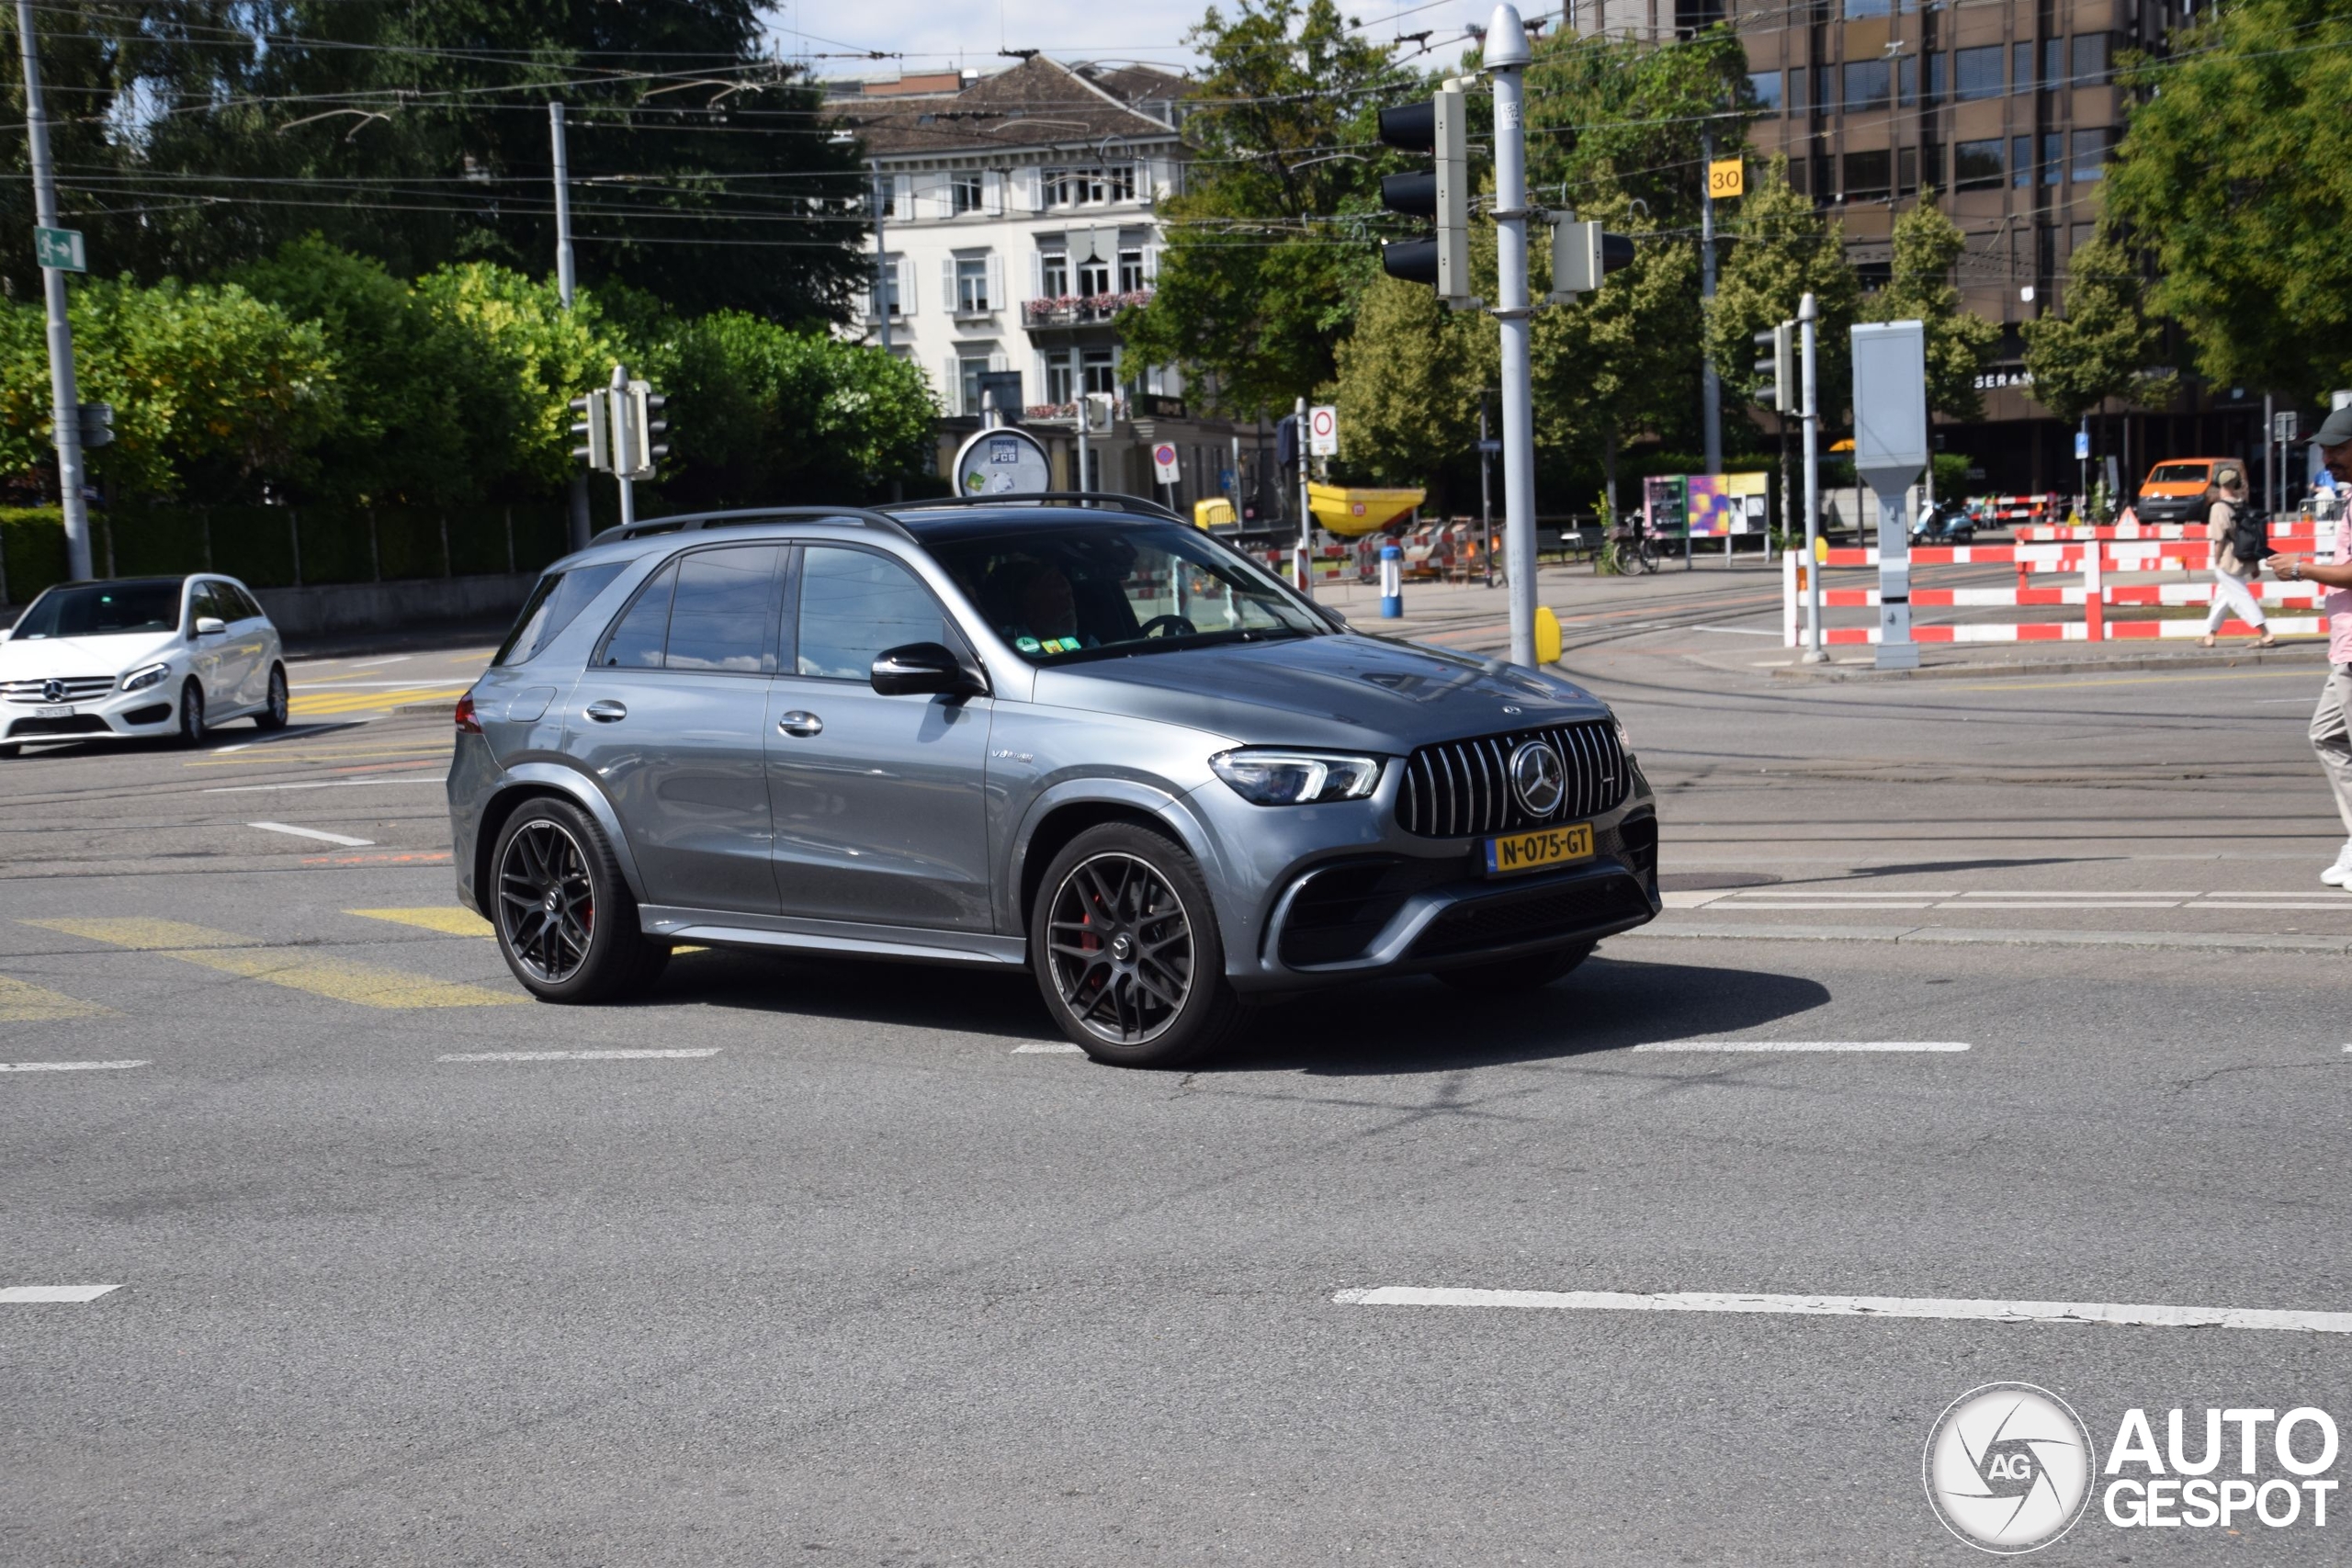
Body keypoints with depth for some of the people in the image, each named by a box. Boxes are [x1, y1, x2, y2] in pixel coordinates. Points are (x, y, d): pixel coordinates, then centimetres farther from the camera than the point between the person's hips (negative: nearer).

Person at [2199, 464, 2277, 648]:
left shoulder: (2219, 507, -12)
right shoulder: (2244, 506, 8)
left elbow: (2219, 540, -16)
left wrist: (2216, 563, -7)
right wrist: (2255, 564, 16)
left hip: (2227, 563, -8)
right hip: (2244, 562, 8)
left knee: (2241, 598, -5)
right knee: (2222, 597, 18)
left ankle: (2266, 634, -12)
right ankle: (2209, 636, 26)